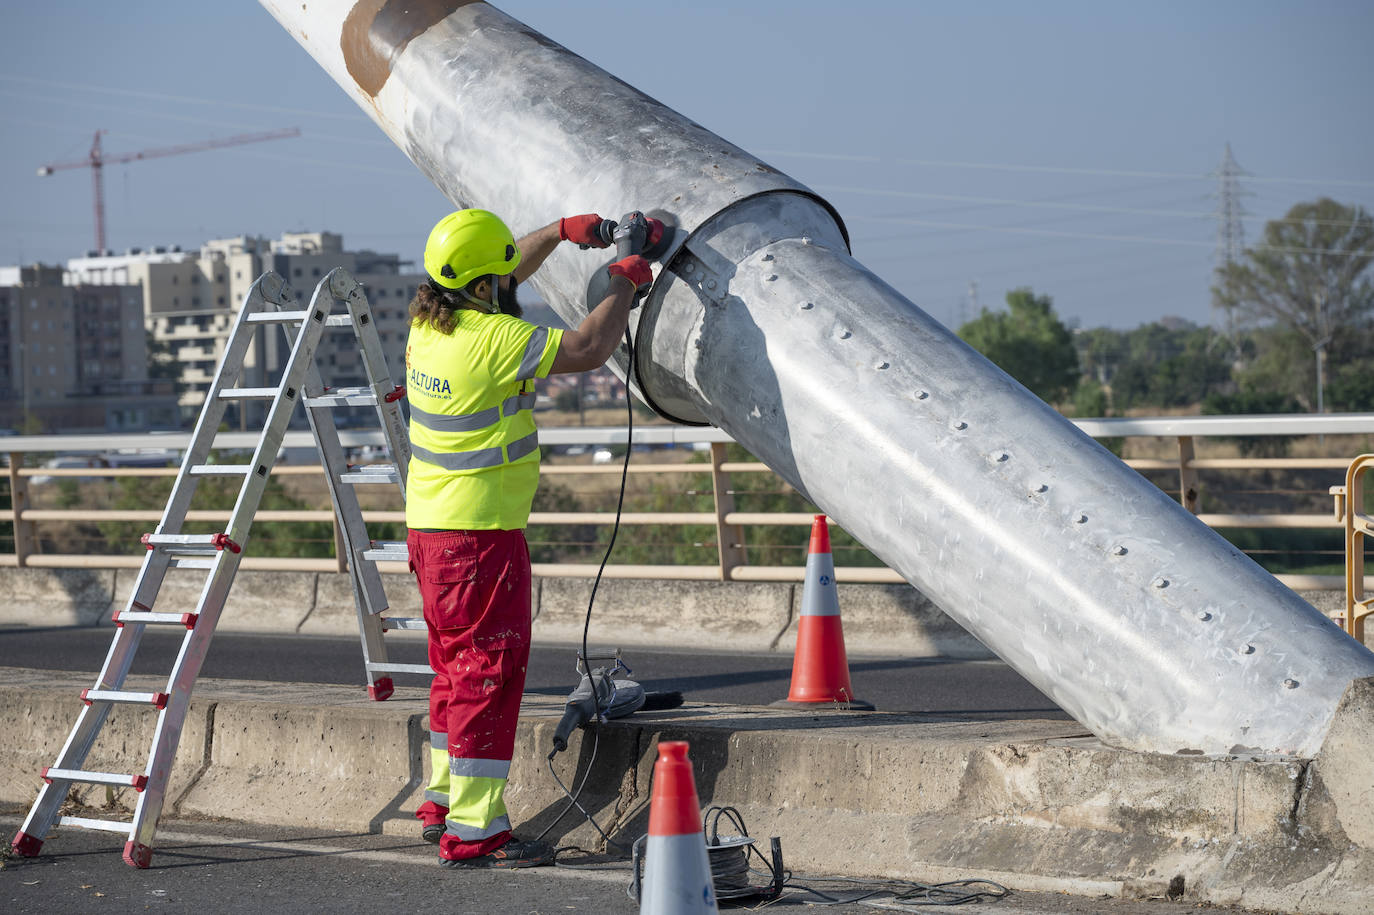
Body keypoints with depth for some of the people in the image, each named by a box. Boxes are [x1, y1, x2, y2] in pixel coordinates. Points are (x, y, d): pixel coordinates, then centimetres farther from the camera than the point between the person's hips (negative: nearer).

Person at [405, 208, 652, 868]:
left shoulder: (428, 323, 6)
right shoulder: (493, 339, -21)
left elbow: (500, 276, 24)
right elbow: (587, 349, -21)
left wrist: (561, 231, 18)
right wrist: (624, 283, -6)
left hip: (429, 527, 9)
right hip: (481, 534, -9)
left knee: (457, 665, 20)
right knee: (489, 671, -5)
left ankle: (443, 801, 29)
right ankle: (473, 831, -4)